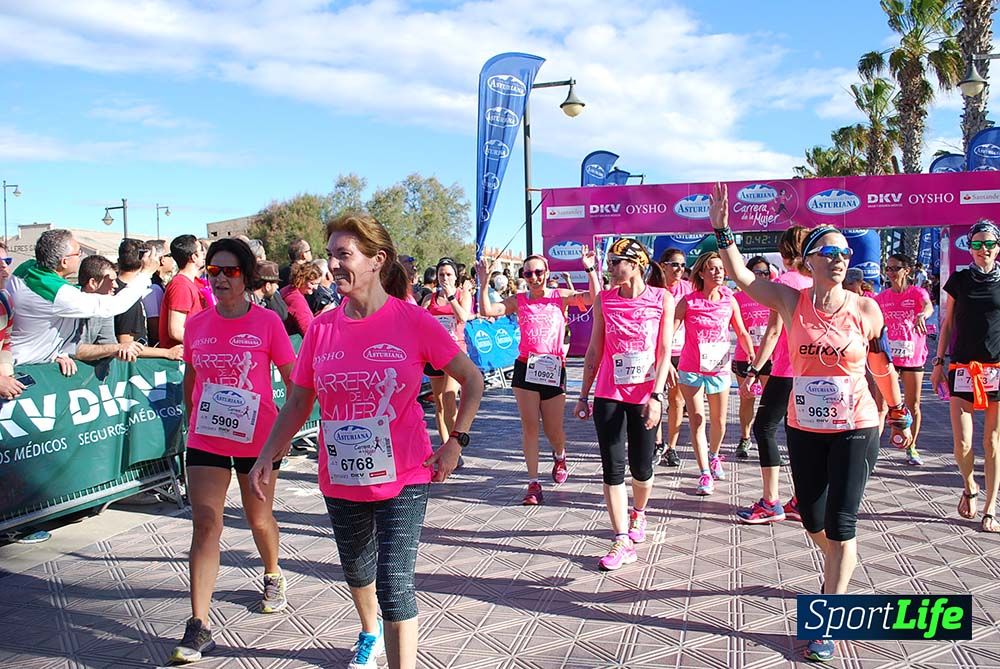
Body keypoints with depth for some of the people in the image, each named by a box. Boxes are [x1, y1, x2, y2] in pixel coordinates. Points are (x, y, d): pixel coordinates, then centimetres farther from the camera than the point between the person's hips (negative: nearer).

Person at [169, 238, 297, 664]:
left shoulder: (267, 322, -9)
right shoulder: (196, 325, 2)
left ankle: (273, 577, 44)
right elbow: (190, 381, 15)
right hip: (206, 440, 2)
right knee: (205, 524, -5)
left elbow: (295, 382, -6)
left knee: (259, 520, 14)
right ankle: (199, 627, 2)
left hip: (258, 440, -2)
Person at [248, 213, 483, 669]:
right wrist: (268, 456, -1)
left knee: (395, 585, -7)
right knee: (357, 571, 25)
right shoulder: (322, 327, -3)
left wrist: (455, 443, -8)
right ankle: (370, 632, 56)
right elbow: (298, 402, 6)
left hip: (402, 478, -4)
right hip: (340, 479, 5)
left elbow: (472, 380, -4)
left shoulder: (413, 322, -13)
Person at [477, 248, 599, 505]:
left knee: (553, 429, 8)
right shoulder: (519, 301, 4)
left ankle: (560, 456, 44)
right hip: (526, 368, 1)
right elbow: (487, 311, -7)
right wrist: (484, 282, -13)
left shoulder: (560, 296, 2)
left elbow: (594, 299, -11)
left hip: (554, 369, -1)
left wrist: (590, 269, -18)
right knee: (529, 427, 0)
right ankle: (533, 484, 8)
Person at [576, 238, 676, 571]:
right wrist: (583, 395, 6)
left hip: (645, 397, -1)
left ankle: (638, 513, 41)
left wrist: (656, 396, -13)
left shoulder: (662, 299, -3)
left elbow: (664, 351, -5)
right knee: (612, 467, -3)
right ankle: (623, 541, 5)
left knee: (641, 467, 10)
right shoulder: (604, 300, 2)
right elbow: (594, 351, 6)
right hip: (608, 396, 1)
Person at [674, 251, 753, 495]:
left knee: (719, 420, 12)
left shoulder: (729, 301, 0)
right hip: (691, 370, -2)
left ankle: (714, 456, 41)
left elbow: (741, 333, 7)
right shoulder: (688, 301, -8)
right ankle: (705, 473, 4)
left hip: (719, 369, 2)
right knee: (697, 420, -3)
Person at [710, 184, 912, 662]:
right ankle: (838, 572, 49)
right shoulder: (791, 301, -5)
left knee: (840, 524, -1)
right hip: (803, 429, 2)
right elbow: (741, 275, -13)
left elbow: (883, 366, 5)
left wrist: (899, 415, 13)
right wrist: (723, 230, -23)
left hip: (855, 430, -2)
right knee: (813, 522, 15)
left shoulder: (865, 309, -6)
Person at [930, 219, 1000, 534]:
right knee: (962, 443, -5)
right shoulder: (959, 280, 6)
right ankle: (970, 487, 24)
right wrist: (939, 362, 7)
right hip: (962, 368, 0)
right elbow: (947, 324, 11)